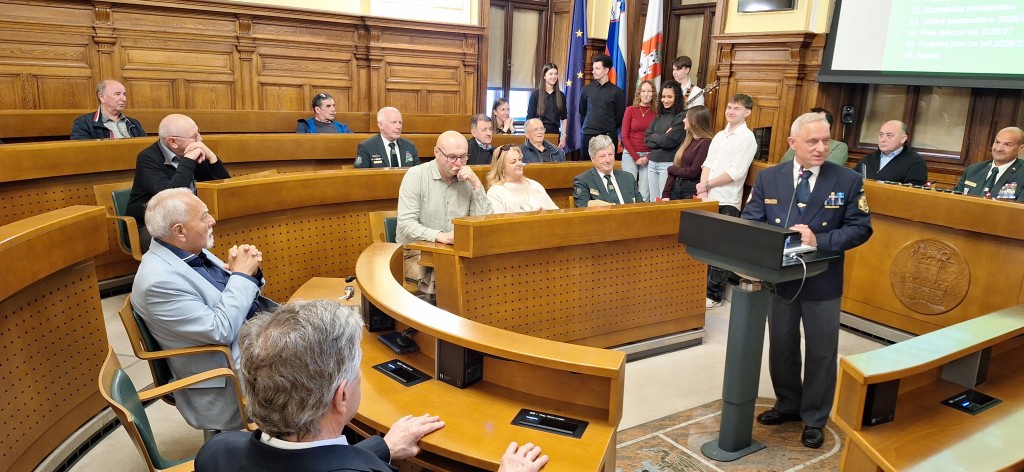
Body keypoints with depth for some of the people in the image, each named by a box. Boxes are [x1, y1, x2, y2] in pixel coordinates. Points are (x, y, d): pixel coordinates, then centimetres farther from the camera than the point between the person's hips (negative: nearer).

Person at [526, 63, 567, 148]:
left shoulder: (561, 95, 9)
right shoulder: (536, 94, 1)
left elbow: (564, 118, 12)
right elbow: (529, 118, 1)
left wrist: (563, 135, 3)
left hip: (555, 134, 3)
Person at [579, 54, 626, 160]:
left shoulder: (617, 92, 0)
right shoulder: (586, 89, 7)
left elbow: (620, 115, 4)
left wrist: (610, 129, 8)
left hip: (609, 136, -2)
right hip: (589, 135, 2)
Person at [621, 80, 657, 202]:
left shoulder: (656, 113, 4)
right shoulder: (630, 110, 2)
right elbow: (624, 136, -1)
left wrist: (648, 157, -8)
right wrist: (636, 157, -6)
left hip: (648, 156, 1)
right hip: (630, 154, -1)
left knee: (645, 194, -1)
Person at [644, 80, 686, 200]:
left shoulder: (681, 117, -6)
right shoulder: (659, 116, 13)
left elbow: (669, 141, -14)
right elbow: (646, 139, 6)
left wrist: (653, 137, 1)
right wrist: (662, 138, -8)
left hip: (668, 164, -6)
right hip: (652, 163, 6)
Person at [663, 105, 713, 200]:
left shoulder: (706, 143, -13)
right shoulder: (687, 140, 12)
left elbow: (693, 172, -16)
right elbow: (673, 170, 9)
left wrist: (671, 169, 1)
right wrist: (666, 194, 1)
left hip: (693, 191, -7)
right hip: (676, 186, 7)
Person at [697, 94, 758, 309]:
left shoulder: (747, 138, -6)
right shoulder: (720, 136, 16)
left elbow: (736, 172, -14)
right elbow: (708, 163, 11)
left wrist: (707, 184, -9)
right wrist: (703, 189, -5)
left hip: (727, 202, -6)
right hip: (709, 199, 6)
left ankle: (714, 294, 7)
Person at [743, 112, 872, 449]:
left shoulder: (848, 180, -6)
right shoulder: (767, 178, -2)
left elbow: (860, 228, -8)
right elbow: (749, 222, -5)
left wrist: (819, 241, -23)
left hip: (823, 282, -1)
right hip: (779, 277, 2)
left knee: (821, 353, 10)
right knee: (781, 347, 17)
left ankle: (814, 419, 28)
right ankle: (787, 405, 38)